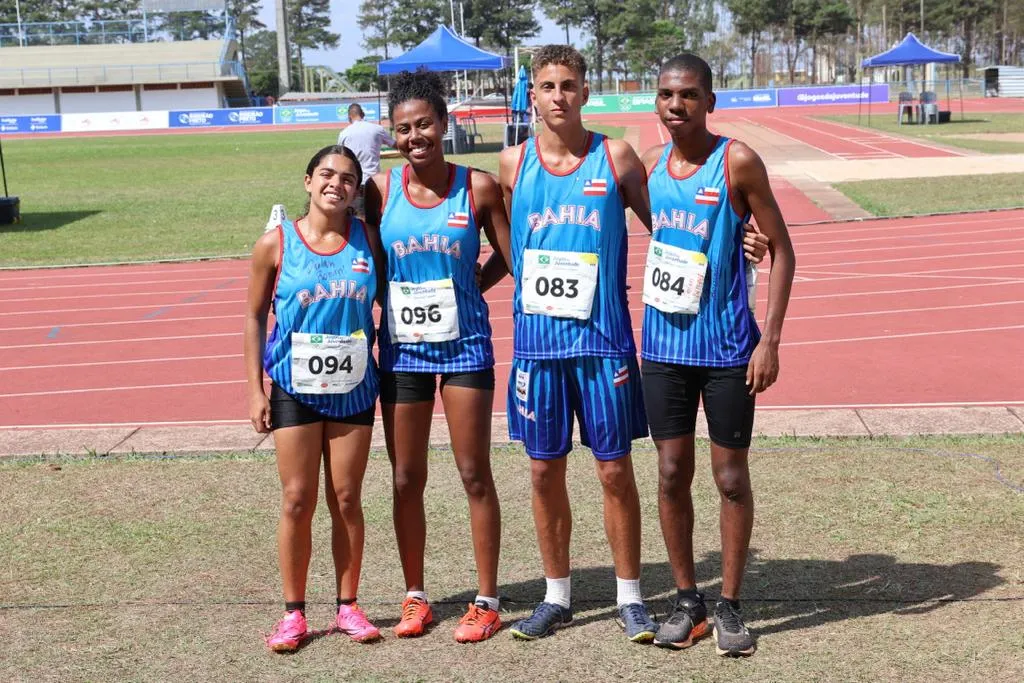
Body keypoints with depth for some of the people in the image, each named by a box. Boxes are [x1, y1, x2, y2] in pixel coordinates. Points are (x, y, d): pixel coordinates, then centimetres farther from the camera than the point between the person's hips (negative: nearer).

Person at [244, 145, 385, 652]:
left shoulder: (368, 239, -2)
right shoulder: (276, 243, -5)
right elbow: (255, 317, 1)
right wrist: (256, 388, -3)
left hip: (353, 388, 1)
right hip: (295, 389, -1)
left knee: (346, 500, 8)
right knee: (297, 501, 4)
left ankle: (348, 606, 21)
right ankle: (294, 613, 16)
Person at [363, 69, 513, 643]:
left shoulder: (478, 187, -6)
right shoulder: (381, 190, -2)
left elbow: (509, 258, 1)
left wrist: (461, 291, -4)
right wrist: (392, 302, -4)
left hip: (464, 344, -2)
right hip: (401, 348, 2)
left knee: (475, 474, 4)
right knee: (407, 480, 10)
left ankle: (488, 602, 16)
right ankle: (416, 597, 26)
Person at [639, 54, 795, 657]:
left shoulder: (737, 162, -9)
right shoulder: (651, 163, 5)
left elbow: (781, 249, -7)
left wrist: (770, 340, -14)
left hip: (726, 344, -4)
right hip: (665, 343, 4)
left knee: (731, 476, 5)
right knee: (672, 473, 8)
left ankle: (730, 605, 18)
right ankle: (687, 600, 22)